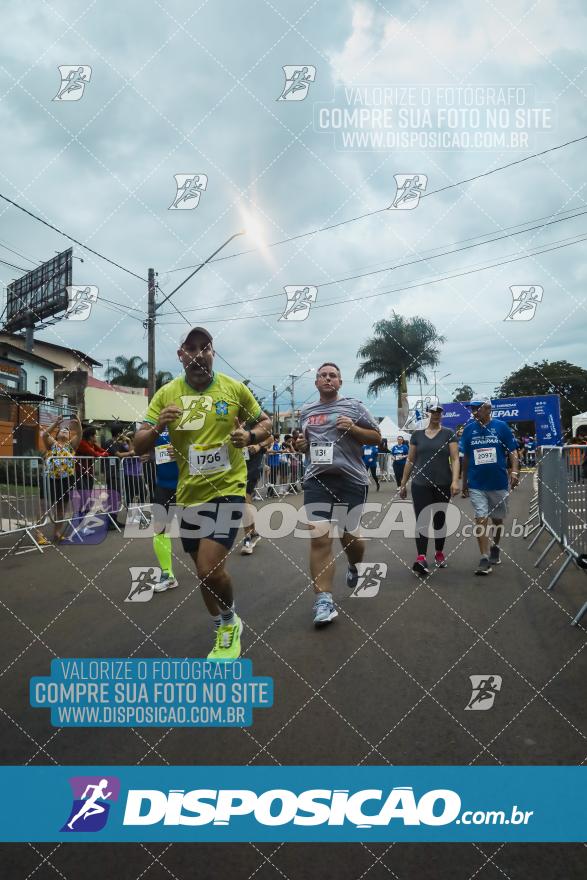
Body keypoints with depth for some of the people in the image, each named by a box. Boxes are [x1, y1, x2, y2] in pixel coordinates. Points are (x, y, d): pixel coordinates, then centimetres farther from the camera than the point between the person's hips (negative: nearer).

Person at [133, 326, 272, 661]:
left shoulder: (234, 388, -4)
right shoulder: (166, 394, 0)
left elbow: (266, 423, 8)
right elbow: (139, 447, 0)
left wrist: (250, 436, -14)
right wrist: (158, 427, -22)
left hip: (227, 488, -4)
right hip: (189, 493, 4)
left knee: (210, 569, -15)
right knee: (205, 571, 15)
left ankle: (229, 622, 17)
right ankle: (226, 632, 40)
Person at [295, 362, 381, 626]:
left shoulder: (353, 406, 4)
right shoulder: (305, 411, 16)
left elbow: (376, 437, 5)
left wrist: (353, 428, -12)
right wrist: (300, 445, 5)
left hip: (352, 479, -2)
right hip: (317, 479, 2)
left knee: (350, 536, 8)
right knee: (319, 538, -8)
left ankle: (355, 567, 45)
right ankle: (324, 601, -2)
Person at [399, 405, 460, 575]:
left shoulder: (449, 434, 3)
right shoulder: (417, 434, 7)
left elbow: (455, 459, -4)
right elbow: (410, 460, 10)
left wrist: (455, 481, -17)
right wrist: (403, 483, 9)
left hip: (443, 485, 0)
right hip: (420, 485, 0)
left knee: (439, 520, 12)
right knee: (421, 521, -11)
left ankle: (439, 553, 29)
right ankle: (421, 558, -17)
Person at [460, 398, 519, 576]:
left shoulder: (501, 426, -4)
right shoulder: (469, 429, 2)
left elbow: (512, 451, -3)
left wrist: (514, 471, -18)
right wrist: (464, 481, 12)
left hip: (499, 482, 0)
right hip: (476, 484, 1)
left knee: (497, 519, 15)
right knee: (481, 519, -6)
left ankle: (495, 547, 39)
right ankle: (485, 558, -3)